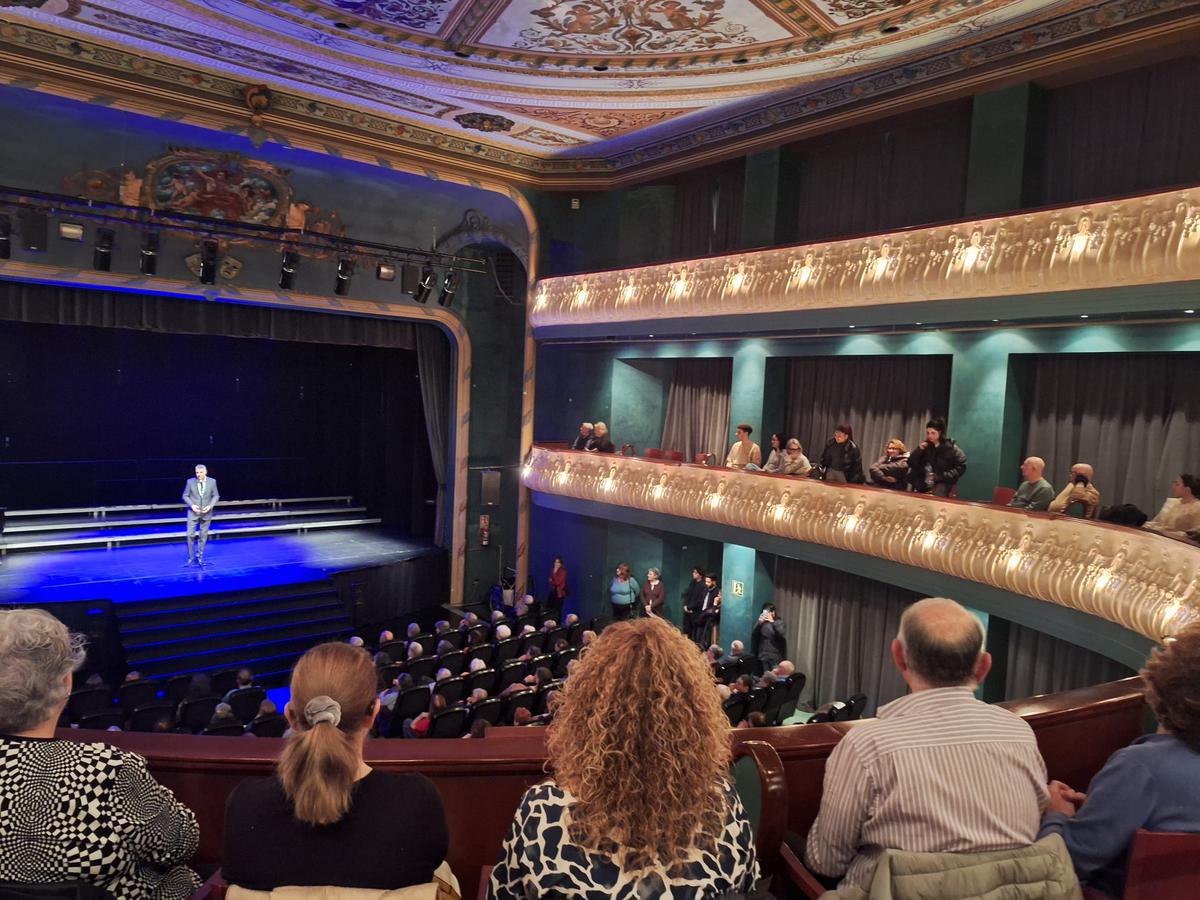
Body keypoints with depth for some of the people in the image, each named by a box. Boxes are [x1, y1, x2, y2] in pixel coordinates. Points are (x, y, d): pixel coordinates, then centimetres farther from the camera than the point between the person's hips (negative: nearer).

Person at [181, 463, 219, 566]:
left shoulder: (212, 481, -3)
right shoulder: (190, 482, -4)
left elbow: (216, 496, 3)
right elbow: (185, 496, 2)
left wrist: (210, 506, -12)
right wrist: (192, 505, -14)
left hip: (206, 513, 1)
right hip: (193, 512, -1)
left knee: (203, 536, 7)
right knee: (190, 535, -5)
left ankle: (200, 556, 20)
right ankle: (191, 557, 7)